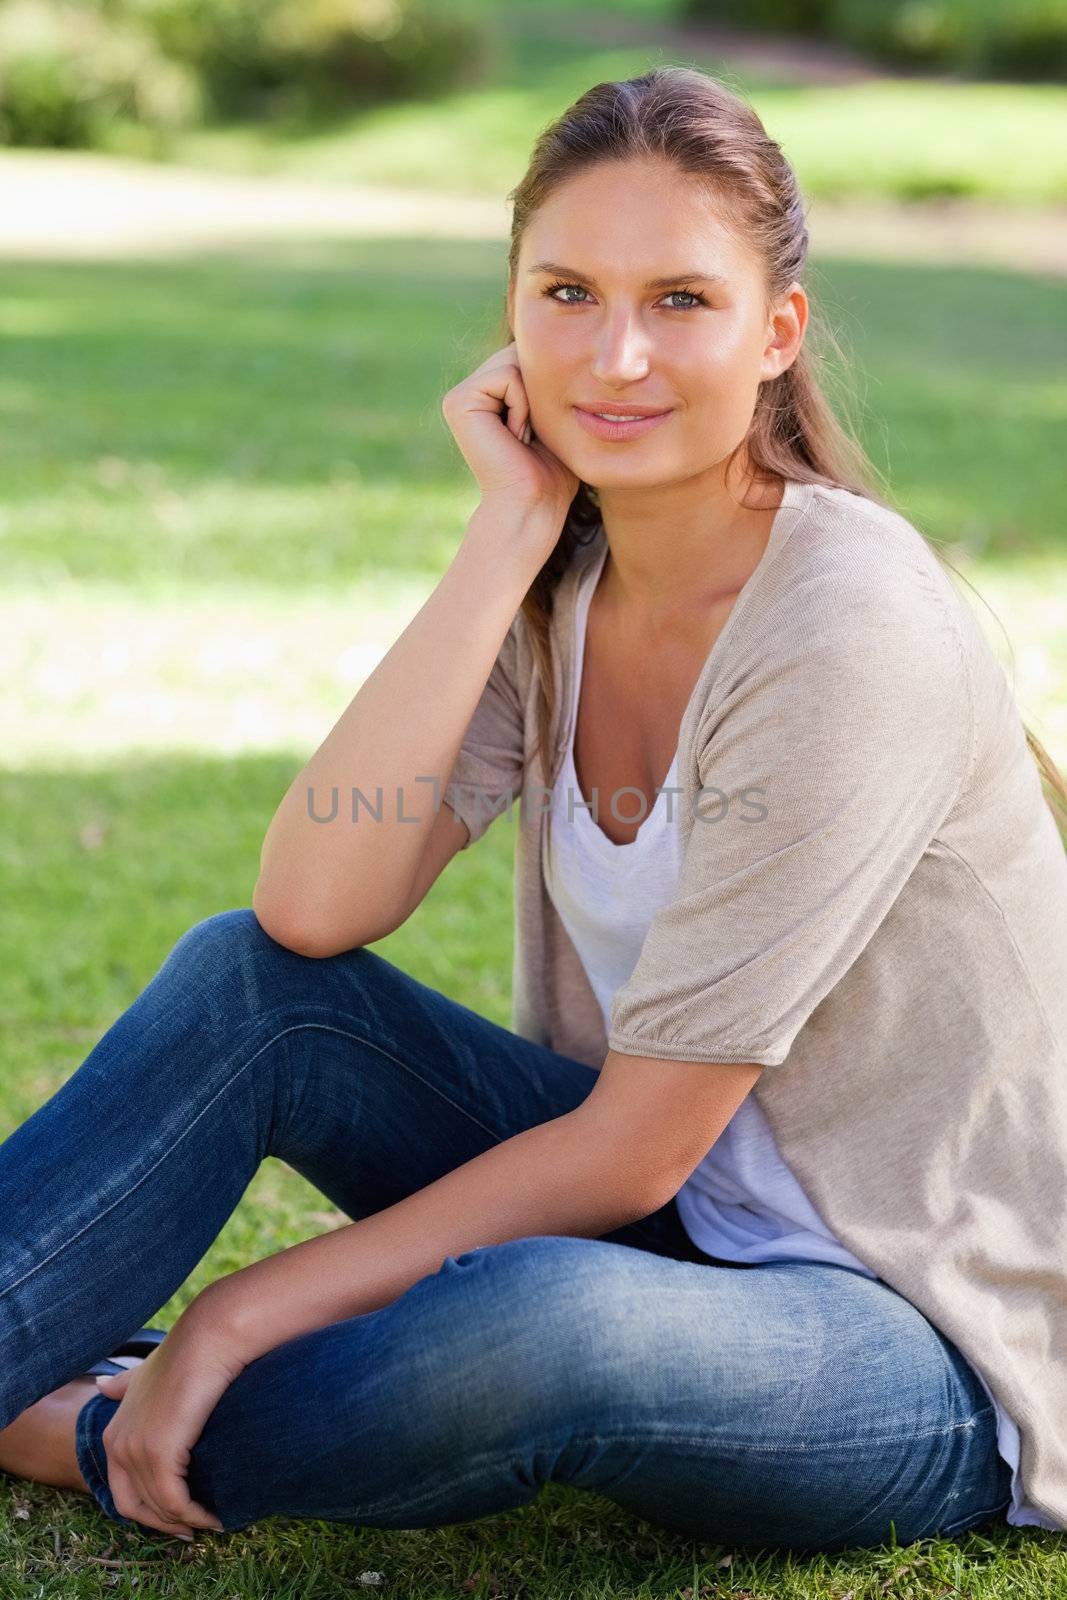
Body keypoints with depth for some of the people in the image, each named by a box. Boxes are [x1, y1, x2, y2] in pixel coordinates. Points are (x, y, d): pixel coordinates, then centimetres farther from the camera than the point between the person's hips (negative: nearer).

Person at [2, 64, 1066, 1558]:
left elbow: (631, 1149, -21)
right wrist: (509, 535, -19)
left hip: (930, 1347, -6)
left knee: (541, 1324, -36)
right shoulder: (559, 585, -1)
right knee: (253, 979, -12)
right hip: (685, 1216, 7)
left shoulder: (850, 633, -23)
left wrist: (239, 1316, -18)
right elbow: (313, 910, -16)